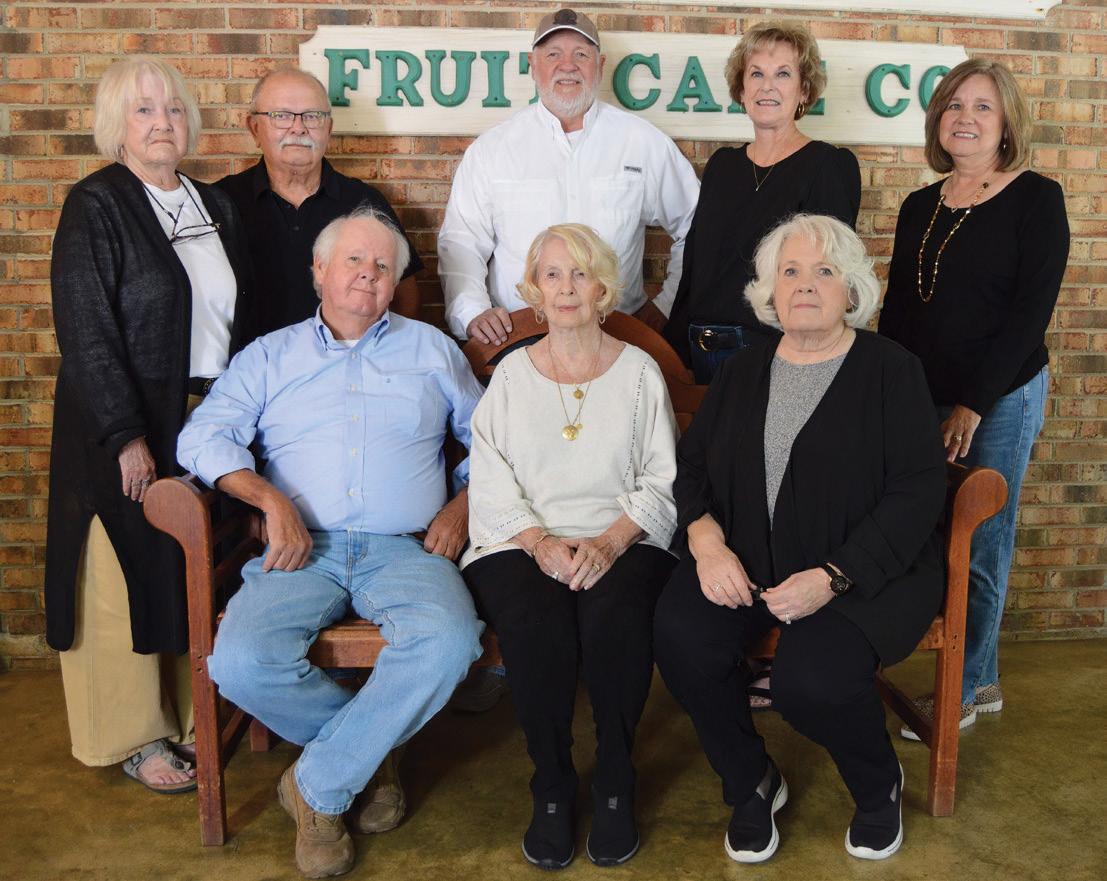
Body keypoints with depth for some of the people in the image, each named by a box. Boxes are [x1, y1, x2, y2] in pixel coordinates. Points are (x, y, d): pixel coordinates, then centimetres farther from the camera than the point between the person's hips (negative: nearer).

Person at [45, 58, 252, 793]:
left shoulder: (217, 208, 11)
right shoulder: (96, 207, -7)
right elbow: (85, 333, -13)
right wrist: (126, 437, -18)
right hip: (130, 429, -5)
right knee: (133, 575, 4)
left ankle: (196, 717, 28)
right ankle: (138, 737, 18)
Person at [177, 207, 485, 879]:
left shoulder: (431, 349, 20)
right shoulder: (271, 356, 18)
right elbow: (203, 437, 5)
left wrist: (462, 506, 0)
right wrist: (272, 499, -11)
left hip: (404, 549, 0)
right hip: (304, 549, 1)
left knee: (449, 641, -33)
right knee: (242, 661, -28)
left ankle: (319, 786, -12)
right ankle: (372, 741, 1)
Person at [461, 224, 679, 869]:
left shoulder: (639, 370, 12)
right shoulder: (513, 373, 14)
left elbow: (663, 479, 3)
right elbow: (490, 483, 4)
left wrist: (609, 542, -14)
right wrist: (540, 542, -13)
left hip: (622, 541, 0)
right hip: (524, 543, 1)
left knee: (616, 617, -32)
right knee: (534, 623, -31)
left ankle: (616, 784, -10)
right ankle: (552, 786, -10)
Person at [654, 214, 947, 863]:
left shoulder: (892, 370, -2)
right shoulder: (743, 372, 13)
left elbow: (919, 491, -9)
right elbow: (692, 464, 12)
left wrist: (833, 577, -20)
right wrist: (707, 541, -10)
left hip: (866, 571, -3)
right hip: (748, 563, 4)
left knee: (811, 680, -29)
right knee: (680, 635, -25)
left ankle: (879, 787, 10)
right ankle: (752, 785, 4)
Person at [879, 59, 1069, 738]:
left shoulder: (1036, 199, -4)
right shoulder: (919, 207, 12)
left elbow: (1031, 311, -11)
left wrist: (973, 403, -16)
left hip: (1001, 399, -5)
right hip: (922, 399, 5)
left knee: (978, 548, 1)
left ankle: (962, 691, 17)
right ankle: (983, 680, 25)